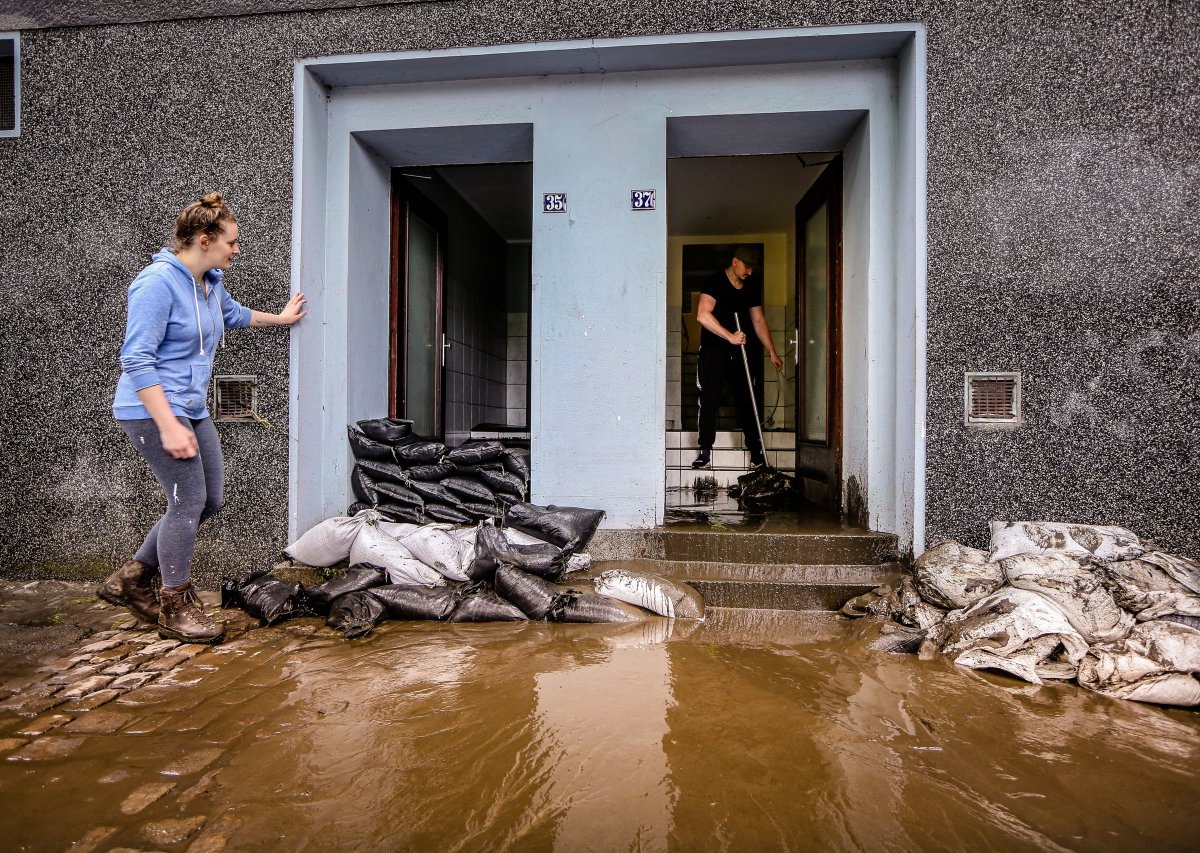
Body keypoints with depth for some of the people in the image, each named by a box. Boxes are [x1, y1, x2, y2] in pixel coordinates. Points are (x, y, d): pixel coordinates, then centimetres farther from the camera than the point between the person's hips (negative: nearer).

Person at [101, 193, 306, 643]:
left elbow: (233, 313, 35)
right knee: (188, 500, -8)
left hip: (192, 409, 10)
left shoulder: (210, 282, 11)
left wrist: (279, 318, 47)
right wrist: (169, 427, -26)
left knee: (210, 500, 10)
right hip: (152, 409, -9)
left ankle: (132, 579, 25)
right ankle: (175, 608, 10)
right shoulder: (158, 282, -17)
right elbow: (136, 360, -21)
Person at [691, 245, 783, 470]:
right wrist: (730, 336, -26)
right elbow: (703, 315, -23)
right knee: (709, 399, -6)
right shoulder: (715, 282, -10)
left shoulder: (752, 286, 9)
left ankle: (756, 452, 10)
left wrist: (772, 352, 11)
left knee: (747, 400, 4)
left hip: (741, 351, 5)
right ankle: (705, 452, 1)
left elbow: (759, 320, 14)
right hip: (713, 350, -5)